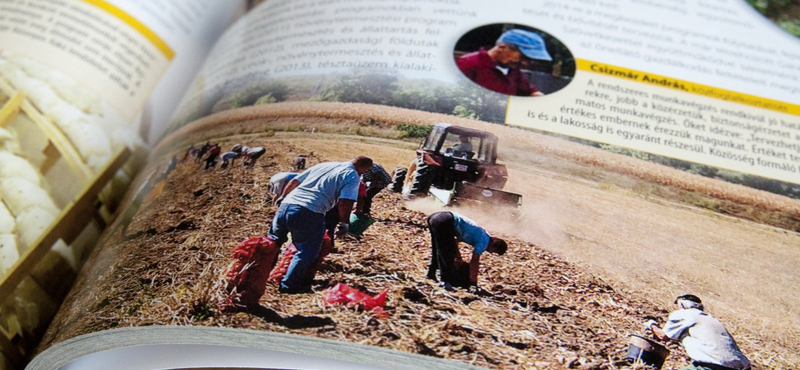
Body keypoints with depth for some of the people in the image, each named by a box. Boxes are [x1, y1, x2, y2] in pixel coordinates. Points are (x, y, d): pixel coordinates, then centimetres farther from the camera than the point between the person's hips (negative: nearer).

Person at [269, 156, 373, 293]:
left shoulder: (324, 165, 24)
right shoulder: (352, 176, 5)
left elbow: (294, 181, 27)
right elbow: (345, 202, -11)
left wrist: (282, 197, 40)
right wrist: (344, 224, 1)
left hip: (285, 205, 7)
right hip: (309, 213, -7)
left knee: (274, 240, 28)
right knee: (307, 252, 10)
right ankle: (289, 285, 13)